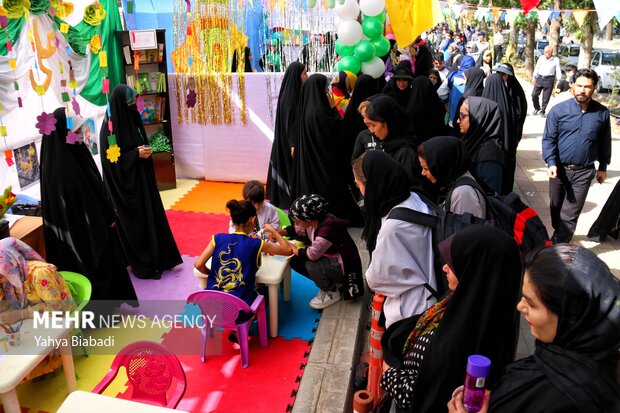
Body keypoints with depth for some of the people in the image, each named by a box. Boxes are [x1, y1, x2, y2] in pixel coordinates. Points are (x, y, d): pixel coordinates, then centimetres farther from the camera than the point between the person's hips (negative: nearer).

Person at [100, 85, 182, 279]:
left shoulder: (131, 118, 5)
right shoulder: (110, 128, -18)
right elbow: (112, 160, -19)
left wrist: (145, 151, -2)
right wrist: (136, 154, -22)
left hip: (142, 178, 8)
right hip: (125, 183, -8)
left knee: (152, 216, 14)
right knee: (136, 223, 2)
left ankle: (159, 257, 27)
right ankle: (144, 265, 16)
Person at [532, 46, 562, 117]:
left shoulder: (556, 60, -2)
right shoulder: (541, 58, 5)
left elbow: (558, 71, 0)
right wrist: (534, 77, 13)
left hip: (549, 79, -2)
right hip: (539, 78, 2)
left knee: (546, 97, 2)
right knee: (534, 94, 0)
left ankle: (542, 111, 19)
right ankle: (537, 108, 24)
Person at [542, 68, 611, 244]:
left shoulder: (602, 113, -2)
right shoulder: (558, 110, -7)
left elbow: (605, 142, 9)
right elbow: (548, 139, -7)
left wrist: (603, 167, 13)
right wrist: (551, 163, -19)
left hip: (584, 172, -1)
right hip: (559, 169, 1)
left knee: (570, 214, 0)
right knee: (556, 207, 18)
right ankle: (561, 236, 41)